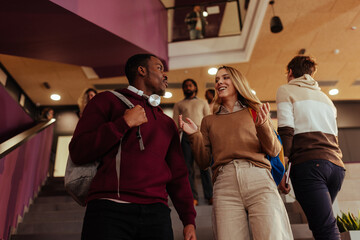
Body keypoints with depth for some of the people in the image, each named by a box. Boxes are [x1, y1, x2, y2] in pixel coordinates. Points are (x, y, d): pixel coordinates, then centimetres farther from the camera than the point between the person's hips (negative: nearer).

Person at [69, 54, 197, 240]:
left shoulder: (167, 123, 21)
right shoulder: (108, 100, 9)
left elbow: (178, 175, 19)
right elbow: (78, 153, -1)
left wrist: (189, 219, 10)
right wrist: (124, 123, -7)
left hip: (156, 213, 4)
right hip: (109, 209, -3)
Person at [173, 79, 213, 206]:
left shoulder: (203, 103, 21)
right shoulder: (178, 104, 21)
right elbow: (175, 123, 14)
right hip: (186, 135, 1)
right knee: (188, 167, -3)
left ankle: (209, 196, -4)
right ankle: (193, 197, 1)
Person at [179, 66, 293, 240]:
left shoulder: (254, 111, 18)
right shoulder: (209, 121, 22)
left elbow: (274, 151, 10)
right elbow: (204, 162, 16)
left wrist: (263, 126, -6)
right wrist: (194, 135, 3)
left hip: (258, 178, -1)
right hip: (224, 183, 1)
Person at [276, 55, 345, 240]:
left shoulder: (286, 90, 7)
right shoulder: (324, 97, 28)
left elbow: (286, 130, -6)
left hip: (308, 163, -7)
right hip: (336, 164, 7)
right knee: (322, 222, 16)